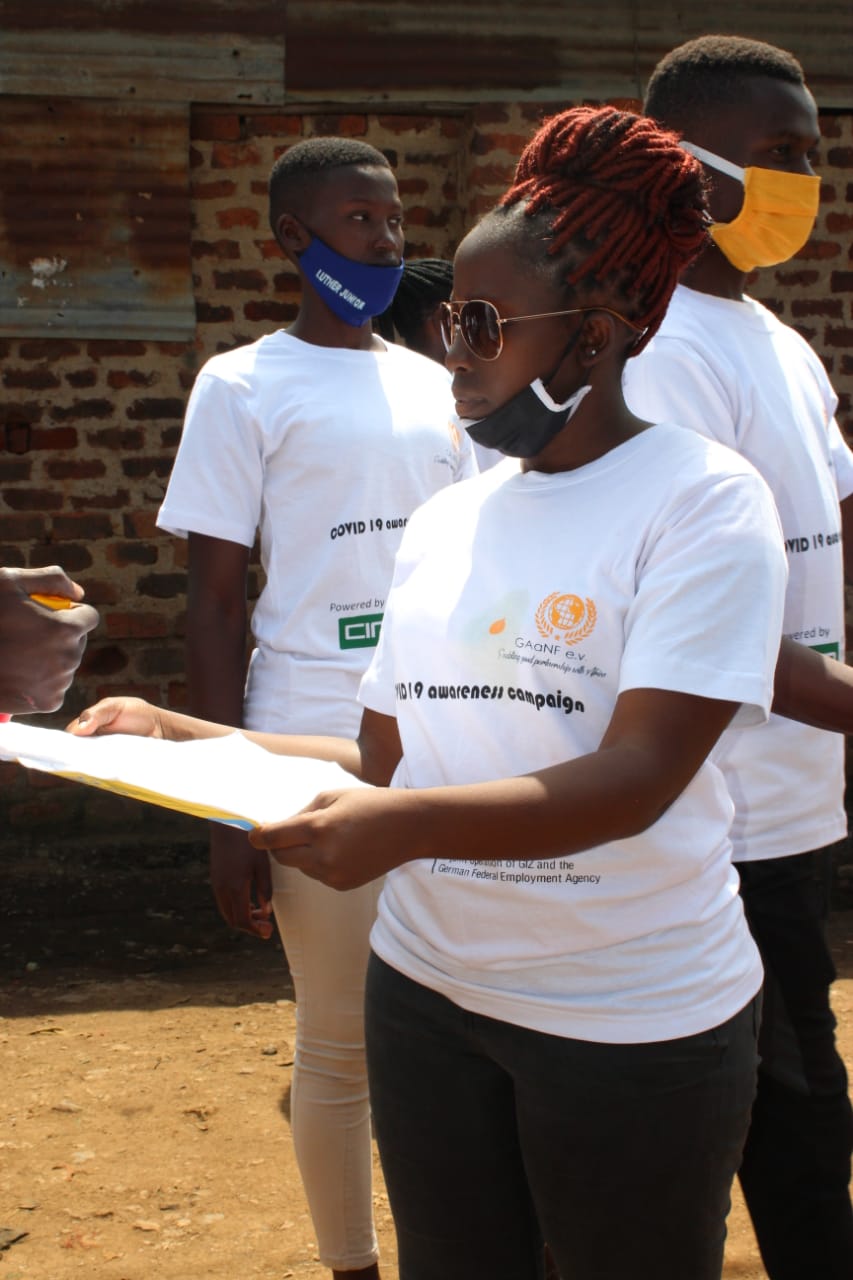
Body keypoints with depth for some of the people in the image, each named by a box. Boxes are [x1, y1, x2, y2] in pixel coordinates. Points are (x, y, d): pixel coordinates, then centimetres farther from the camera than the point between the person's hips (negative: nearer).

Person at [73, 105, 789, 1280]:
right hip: (429, 993, 6)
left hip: (636, 1018, -5)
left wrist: (407, 827, -34)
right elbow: (388, 760, 11)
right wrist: (180, 735, 1)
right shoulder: (445, 522, 8)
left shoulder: (701, 500, -11)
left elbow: (637, 779, -21)